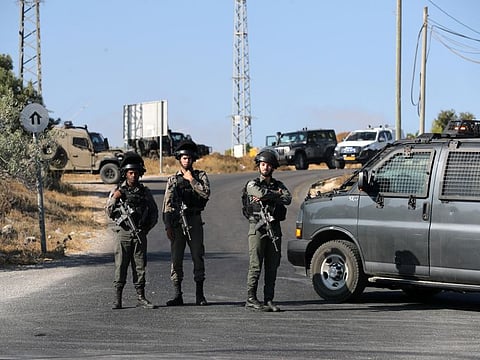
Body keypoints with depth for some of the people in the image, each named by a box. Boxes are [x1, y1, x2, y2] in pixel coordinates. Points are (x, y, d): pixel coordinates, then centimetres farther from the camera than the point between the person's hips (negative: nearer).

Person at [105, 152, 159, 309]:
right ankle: (117, 299, -1)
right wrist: (114, 198, -12)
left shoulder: (144, 192, 10)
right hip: (122, 233, -2)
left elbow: (154, 212, 16)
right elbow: (110, 213, 2)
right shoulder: (117, 191, 5)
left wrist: (147, 227, 5)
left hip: (140, 234, 2)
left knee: (140, 266, 4)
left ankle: (141, 297, 9)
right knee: (120, 266, -3)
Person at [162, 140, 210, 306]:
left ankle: (199, 295, 5)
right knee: (176, 259, 1)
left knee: (198, 257, -1)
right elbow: (167, 204, 4)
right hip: (176, 222, 1)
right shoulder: (172, 179, 9)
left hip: (194, 222, -1)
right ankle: (177, 295, 5)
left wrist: (191, 179, -8)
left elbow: (206, 193, -11)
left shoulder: (200, 176, 7)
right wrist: (168, 226, -3)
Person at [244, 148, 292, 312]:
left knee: (272, 266, 3)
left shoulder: (278, 185, 15)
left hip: (275, 229, 4)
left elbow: (288, 199, -5)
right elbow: (261, 193, -19)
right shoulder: (252, 184, 4)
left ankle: (269, 300, 6)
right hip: (257, 228, -4)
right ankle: (251, 299, -5)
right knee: (255, 266, -7)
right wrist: (277, 194, -4)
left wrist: (267, 197, -13)